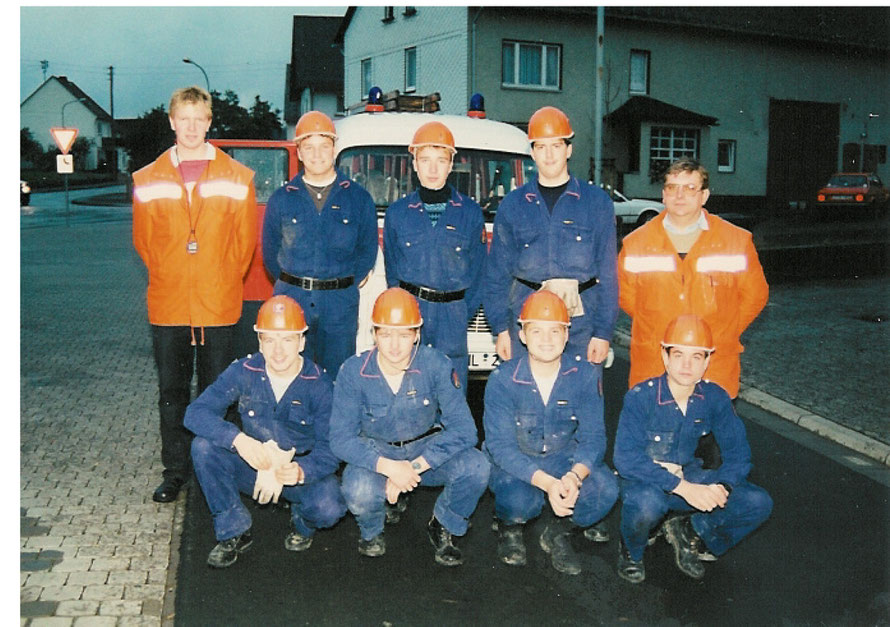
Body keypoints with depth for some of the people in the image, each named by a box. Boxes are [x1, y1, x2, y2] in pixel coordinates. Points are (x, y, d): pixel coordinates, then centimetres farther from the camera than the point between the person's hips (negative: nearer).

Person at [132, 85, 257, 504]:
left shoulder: (236, 178, 3)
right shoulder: (147, 180, 7)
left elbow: (245, 241, 7)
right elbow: (143, 241, 13)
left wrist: (223, 282, 4)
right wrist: (167, 279, 8)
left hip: (219, 306, -1)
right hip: (167, 307, 2)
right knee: (172, 392, 9)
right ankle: (174, 471, 21)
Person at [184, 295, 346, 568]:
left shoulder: (319, 385, -15)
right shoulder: (243, 372, -11)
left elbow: (330, 449, -20)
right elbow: (195, 412, -20)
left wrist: (300, 471, -43)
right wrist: (238, 439, -38)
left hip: (303, 469, -2)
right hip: (254, 465, 2)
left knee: (328, 508, -32)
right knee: (203, 446, -25)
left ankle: (303, 524, 9)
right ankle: (233, 532, -6)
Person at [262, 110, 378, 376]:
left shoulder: (358, 198, 6)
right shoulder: (281, 199, 7)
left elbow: (368, 250, 10)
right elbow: (270, 253, 13)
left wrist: (344, 285, 6)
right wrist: (292, 285, 10)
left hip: (341, 304, 0)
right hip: (291, 299, 1)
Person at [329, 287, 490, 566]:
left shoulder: (436, 366, -17)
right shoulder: (353, 372, -17)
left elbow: (463, 428, -22)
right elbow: (341, 438, -19)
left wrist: (414, 466, -30)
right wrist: (388, 467, -35)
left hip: (428, 449, 1)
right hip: (376, 455, -1)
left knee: (475, 467, -28)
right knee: (358, 492, -34)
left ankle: (443, 527, 4)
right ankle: (371, 532, 6)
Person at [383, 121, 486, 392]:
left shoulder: (470, 212, 5)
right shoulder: (397, 213, 8)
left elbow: (477, 271, 8)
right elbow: (392, 272, 14)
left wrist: (462, 314, 2)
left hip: (453, 315, 0)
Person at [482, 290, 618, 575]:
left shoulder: (585, 376, -9)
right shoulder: (503, 379, -16)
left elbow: (593, 437, -10)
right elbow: (500, 445, -20)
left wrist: (574, 476, -33)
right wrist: (547, 482, -35)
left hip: (565, 459, 2)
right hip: (514, 462, -2)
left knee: (605, 489, -27)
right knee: (518, 501, -35)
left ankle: (557, 532, 4)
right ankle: (509, 527, 6)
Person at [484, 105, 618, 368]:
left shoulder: (597, 202, 7)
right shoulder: (513, 204, 10)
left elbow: (608, 273, 3)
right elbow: (497, 272, 9)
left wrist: (603, 331, -3)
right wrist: (500, 328, 2)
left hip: (582, 319, -1)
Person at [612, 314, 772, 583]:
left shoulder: (715, 398, -7)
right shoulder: (640, 397, -20)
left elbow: (738, 453, -3)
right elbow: (625, 457, -28)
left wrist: (722, 487, -26)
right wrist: (683, 488, -37)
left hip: (689, 476, 4)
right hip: (644, 480, -4)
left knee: (758, 503, -15)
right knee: (647, 502, -39)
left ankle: (689, 531, 9)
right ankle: (631, 550, -3)